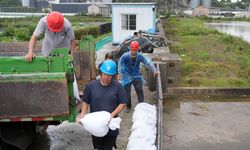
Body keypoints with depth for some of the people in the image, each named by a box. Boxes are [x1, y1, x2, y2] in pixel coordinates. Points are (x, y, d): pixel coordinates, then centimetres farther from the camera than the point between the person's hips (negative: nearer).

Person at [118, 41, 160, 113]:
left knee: (139, 90, 1)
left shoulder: (140, 56, -12)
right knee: (127, 91, 4)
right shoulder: (125, 56, -18)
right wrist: (119, 73, -26)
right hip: (127, 76, -1)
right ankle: (128, 106, 20)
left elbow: (148, 62, -12)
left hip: (137, 76, 1)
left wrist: (154, 70, -20)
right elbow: (120, 64, -15)